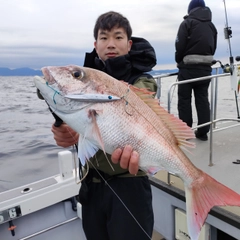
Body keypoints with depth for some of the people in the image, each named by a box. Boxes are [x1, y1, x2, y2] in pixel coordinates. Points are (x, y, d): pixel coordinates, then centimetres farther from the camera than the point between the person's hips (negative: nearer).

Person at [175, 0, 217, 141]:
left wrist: (179, 62, 8)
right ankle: (203, 132, 10)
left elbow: (180, 46, -9)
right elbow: (213, 48, 13)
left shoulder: (187, 23, -3)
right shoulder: (211, 25, 15)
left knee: (184, 99, 2)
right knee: (203, 99, 9)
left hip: (188, 67, -5)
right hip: (205, 68, 5)